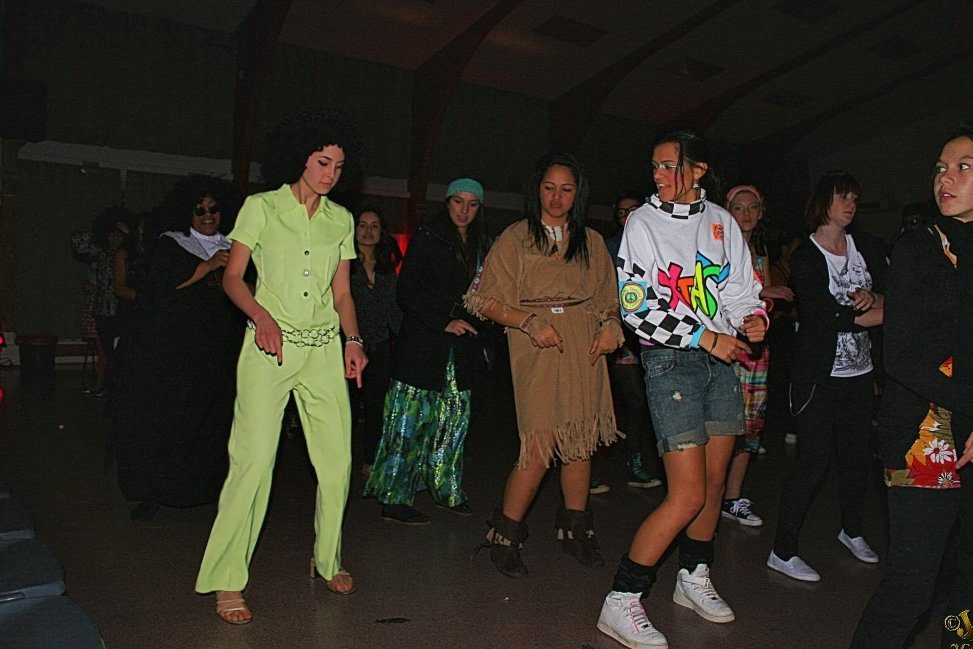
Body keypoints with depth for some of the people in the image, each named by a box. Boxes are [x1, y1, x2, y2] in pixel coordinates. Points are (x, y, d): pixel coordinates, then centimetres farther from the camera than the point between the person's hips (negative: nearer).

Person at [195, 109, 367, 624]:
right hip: (270, 346, -4)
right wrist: (261, 315, -18)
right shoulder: (261, 207, 2)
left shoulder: (341, 219, 13)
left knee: (337, 459, 1)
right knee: (254, 459, -9)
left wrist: (353, 340, 1)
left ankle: (327, 558, 22)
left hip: (325, 347, 4)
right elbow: (232, 277, 1)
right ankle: (227, 580, 5)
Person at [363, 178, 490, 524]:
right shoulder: (426, 239, -2)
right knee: (409, 421, -4)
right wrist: (443, 323, -14)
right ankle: (395, 499, 3)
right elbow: (407, 294, -7)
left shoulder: (482, 245, 14)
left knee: (454, 418, 8)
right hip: (422, 345, -5)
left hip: (460, 348, 6)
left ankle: (447, 490, 20)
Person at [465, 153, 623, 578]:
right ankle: (504, 536, 7)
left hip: (585, 351, 4)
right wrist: (530, 322, -13)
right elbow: (483, 300, -1)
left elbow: (608, 298, 22)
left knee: (581, 443, 8)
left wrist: (610, 325, 0)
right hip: (538, 352, -4)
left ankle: (575, 528, 28)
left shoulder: (591, 242, 15)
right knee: (540, 447, -11)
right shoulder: (515, 239, 4)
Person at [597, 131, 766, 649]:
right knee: (688, 495, -11)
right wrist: (707, 338, -15)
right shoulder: (643, 222, -5)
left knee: (714, 483, 13)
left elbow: (742, 285, 17)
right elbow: (636, 306, -13)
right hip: (670, 360, -6)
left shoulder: (720, 221, 10)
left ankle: (694, 578, 35)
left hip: (721, 359, 6)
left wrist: (753, 316, -5)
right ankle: (621, 601, 1)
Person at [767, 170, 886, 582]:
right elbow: (827, 315, -19)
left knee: (856, 455, 17)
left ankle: (852, 530, 40)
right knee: (813, 462, -6)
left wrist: (871, 296, -17)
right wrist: (873, 311, -10)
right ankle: (782, 552, 5)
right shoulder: (805, 257, -8)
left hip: (860, 371, 6)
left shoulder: (867, 248, 10)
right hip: (820, 374, -6)